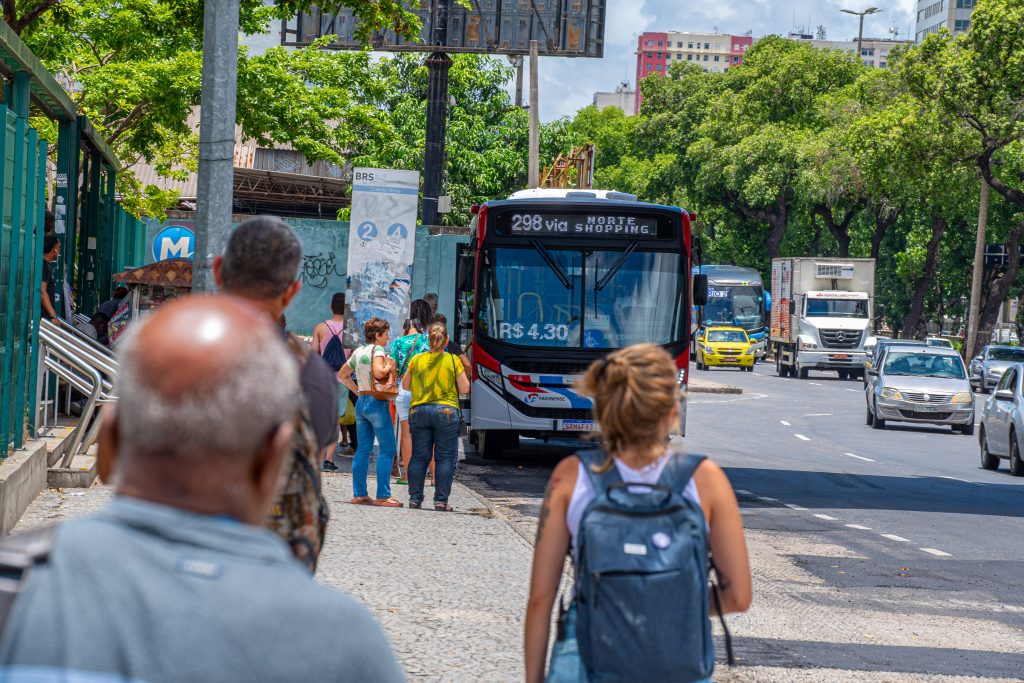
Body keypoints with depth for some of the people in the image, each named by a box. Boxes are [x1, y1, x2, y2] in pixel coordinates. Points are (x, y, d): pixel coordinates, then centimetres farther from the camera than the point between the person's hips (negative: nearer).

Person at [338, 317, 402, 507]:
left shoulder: (358, 352, 14)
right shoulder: (377, 350, -11)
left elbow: (342, 374, 22)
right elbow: (378, 373, -27)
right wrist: (390, 366, -8)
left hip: (361, 402, 8)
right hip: (377, 402, -8)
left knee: (363, 449, 9)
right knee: (387, 449, -5)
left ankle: (359, 494, 8)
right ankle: (383, 495, -9)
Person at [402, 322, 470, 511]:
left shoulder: (417, 360, 2)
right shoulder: (453, 361, -4)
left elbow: (405, 385, 11)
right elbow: (464, 388, -1)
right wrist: (462, 373, 15)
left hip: (419, 410, 3)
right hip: (446, 411, -2)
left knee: (419, 456, 9)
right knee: (446, 457, 3)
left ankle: (415, 498, 9)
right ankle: (441, 500, 0)